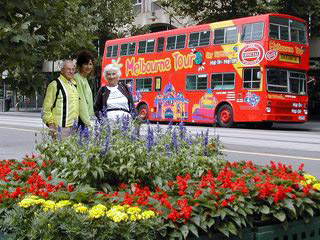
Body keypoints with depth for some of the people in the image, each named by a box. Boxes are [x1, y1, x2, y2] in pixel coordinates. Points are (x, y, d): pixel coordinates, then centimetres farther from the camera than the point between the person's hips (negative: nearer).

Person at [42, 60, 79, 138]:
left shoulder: (74, 84, 17)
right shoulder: (55, 85, -6)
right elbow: (46, 107, -7)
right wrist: (50, 123, -13)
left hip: (74, 126, 8)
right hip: (61, 126, -8)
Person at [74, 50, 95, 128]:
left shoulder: (84, 79, 17)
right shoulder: (77, 79, -11)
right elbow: (81, 103, -16)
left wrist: (89, 120, 16)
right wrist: (88, 123, -19)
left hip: (87, 119, 8)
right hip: (81, 120, -8)